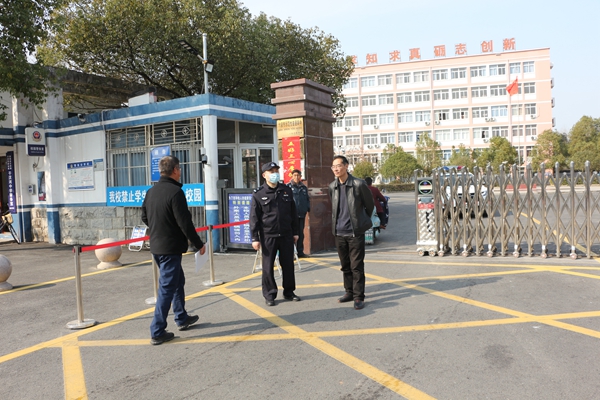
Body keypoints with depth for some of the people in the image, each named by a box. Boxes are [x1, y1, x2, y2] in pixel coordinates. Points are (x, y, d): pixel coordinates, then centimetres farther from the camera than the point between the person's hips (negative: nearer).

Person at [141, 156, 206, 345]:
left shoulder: (151, 191, 7)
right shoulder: (175, 192, -18)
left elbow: (144, 217, 15)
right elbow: (185, 223, -19)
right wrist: (199, 244, -9)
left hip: (156, 246, 9)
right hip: (171, 248, -9)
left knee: (178, 281, 22)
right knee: (167, 288, -1)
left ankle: (181, 318, 35)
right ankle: (157, 332, 5)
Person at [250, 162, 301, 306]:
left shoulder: (287, 190, 7)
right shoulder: (258, 194, -4)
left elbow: (293, 213, 12)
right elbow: (254, 218, -5)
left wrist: (295, 232, 10)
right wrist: (255, 238, -9)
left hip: (286, 235, 3)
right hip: (268, 236, -3)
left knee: (288, 265, 10)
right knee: (268, 267, 4)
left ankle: (289, 292, 24)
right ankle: (269, 295, 16)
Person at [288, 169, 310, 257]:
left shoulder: (304, 187, 14)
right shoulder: (288, 187, -2)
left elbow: (307, 199, 21)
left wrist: (308, 208, 8)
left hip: (302, 214, 5)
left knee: (301, 233, 11)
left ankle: (300, 252, 20)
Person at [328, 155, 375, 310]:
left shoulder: (358, 184, -10)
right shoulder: (332, 186, 5)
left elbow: (370, 204, 3)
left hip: (355, 233, -5)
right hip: (339, 232, 5)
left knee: (356, 266, -1)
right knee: (345, 266, 14)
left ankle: (358, 297, 8)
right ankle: (349, 292, 27)